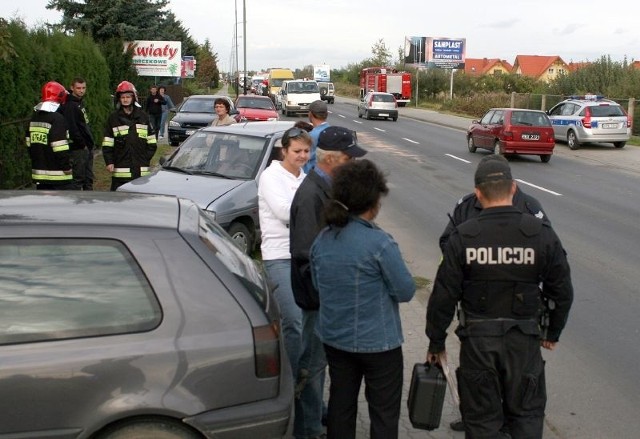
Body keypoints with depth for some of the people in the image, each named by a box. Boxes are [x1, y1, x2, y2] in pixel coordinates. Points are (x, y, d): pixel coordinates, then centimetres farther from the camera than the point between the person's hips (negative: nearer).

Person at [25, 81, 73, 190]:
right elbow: (60, 149, -20)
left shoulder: (34, 118, 9)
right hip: (58, 175, -8)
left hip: (39, 173, 8)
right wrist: (67, 168, -12)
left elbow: (29, 144, 15)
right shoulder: (57, 119, -16)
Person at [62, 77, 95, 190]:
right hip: (78, 149, -10)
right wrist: (82, 144, -17)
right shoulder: (70, 105, -15)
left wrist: (90, 143, 14)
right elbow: (72, 128, -22)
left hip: (87, 147, 10)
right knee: (78, 178, -4)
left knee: (89, 178, 16)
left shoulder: (81, 102, 16)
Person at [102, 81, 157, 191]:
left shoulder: (143, 116, 10)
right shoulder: (113, 118, 5)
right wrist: (109, 162, -6)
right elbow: (107, 144, 2)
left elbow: (152, 142, 11)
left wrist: (146, 158, 2)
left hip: (141, 171, 2)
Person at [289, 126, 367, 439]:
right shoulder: (311, 195, -24)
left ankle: (315, 412, 39)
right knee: (313, 360, 3)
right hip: (318, 294, -10)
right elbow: (307, 254, -26)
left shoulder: (326, 186, 7)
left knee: (318, 357, 22)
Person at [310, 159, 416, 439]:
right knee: (384, 414, 8)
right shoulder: (380, 243, -21)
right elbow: (406, 291, -14)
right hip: (378, 342, -6)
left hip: (335, 339, 6)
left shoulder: (322, 240, -2)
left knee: (340, 406, 18)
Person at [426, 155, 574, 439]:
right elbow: (562, 292, 1)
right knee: (526, 415, 19)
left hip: (477, 340, 0)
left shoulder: (463, 237, -11)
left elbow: (443, 296, -8)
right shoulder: (541, 234, -8)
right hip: (524, 340, 1)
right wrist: (552, 333, 17)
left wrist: (436, 343, 4)